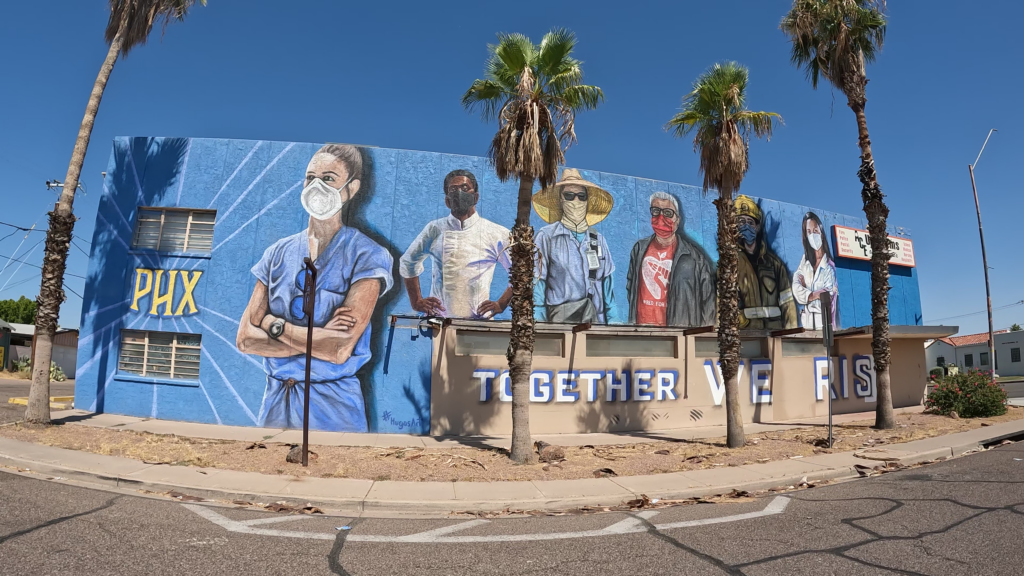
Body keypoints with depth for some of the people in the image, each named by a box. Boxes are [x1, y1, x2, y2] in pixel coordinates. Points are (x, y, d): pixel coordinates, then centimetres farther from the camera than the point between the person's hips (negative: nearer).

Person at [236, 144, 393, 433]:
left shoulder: (366, 255, -11)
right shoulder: (278, 252, 4)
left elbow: (340, 350, -20)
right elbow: (245, 338, -2)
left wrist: (273, 323, -9)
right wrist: (318, 338, -15)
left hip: (333, 408, -4)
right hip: (275, 399, 5)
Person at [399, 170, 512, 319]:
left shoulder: (497, 234, 6)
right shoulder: (435, 229, 11)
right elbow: (408, 261, 23)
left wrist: (501, 304, 4)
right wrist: (416, 302, 17)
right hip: (438, 319, 1)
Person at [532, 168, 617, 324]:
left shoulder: (598, 239, 12)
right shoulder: (546, 236, 0)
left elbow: (606, 283, 13)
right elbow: (536, 284, -4)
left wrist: (612, 321, 7)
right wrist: (538, 323, -11)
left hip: (596, 317, 4)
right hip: (560, 319, -3)